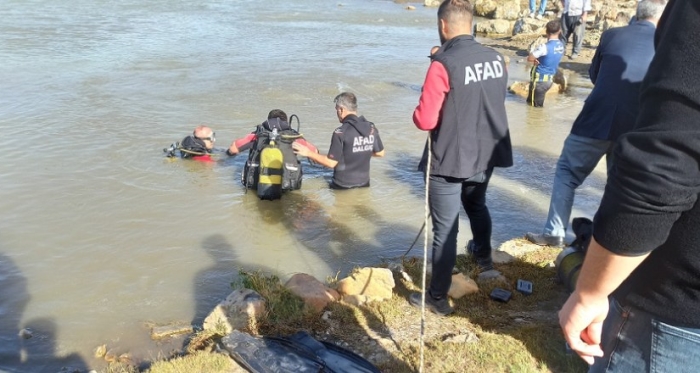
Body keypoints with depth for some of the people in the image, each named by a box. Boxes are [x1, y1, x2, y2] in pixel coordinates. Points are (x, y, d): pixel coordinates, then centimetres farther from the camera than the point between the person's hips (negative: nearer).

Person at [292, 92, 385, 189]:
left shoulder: (341, 132, -21)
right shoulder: (371, 128, -3)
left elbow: (331, 163, -19)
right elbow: (380, 153, 8)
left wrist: (308, 153, -10)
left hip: (343, 186, -5)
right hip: (364, 183, 5)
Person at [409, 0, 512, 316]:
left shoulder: (444, 64, -21)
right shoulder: (496, 59, 0)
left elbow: (425, 120, -22)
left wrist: (417, 113, 1)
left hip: (449, 161, -7)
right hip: (486, 155, 7)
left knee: (445, 229, 3)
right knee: (477, 205, 32)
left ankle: (438, 298, 15)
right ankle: (483, 257, 55)